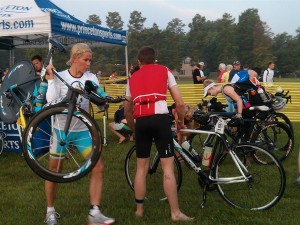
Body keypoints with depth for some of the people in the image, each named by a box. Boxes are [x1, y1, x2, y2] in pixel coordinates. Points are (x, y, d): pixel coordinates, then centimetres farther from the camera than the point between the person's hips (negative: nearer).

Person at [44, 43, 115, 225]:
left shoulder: (91, 78, 1)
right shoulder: (60, 77, -6)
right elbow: (52, 102, -17)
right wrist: (51, 79, -18)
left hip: (83, 128, 2)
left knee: (98, 166, -9)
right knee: (54, 171, 6)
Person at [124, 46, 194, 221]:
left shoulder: (133, 78, 23)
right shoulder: (164, 71, 14)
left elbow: (127, 111, 27)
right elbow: (180, 103, 7)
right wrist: (181, 122, 23)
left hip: (141, 122, 3)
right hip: (160, 119, -3)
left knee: (142, 168, 16)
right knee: (168, 168, 1)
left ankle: (139, 209, 24)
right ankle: (176, 213, 4)